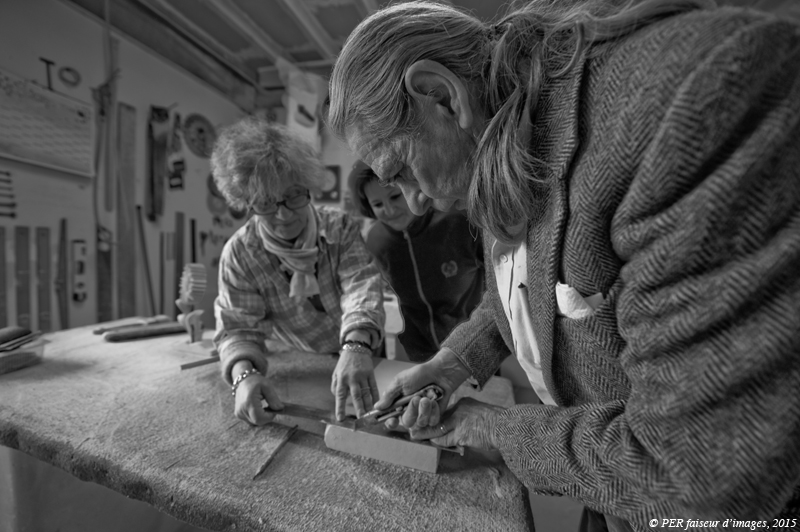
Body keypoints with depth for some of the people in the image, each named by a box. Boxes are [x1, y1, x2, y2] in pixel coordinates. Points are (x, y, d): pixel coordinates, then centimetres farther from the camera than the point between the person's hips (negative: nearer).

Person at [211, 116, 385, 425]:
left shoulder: (342, 229, -13)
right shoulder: (238, 254, -11)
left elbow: (362, 286, -28)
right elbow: (238, 328, -13)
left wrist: (357, 346, -48)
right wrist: (244, 374, -36)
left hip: (358, 357, -1)